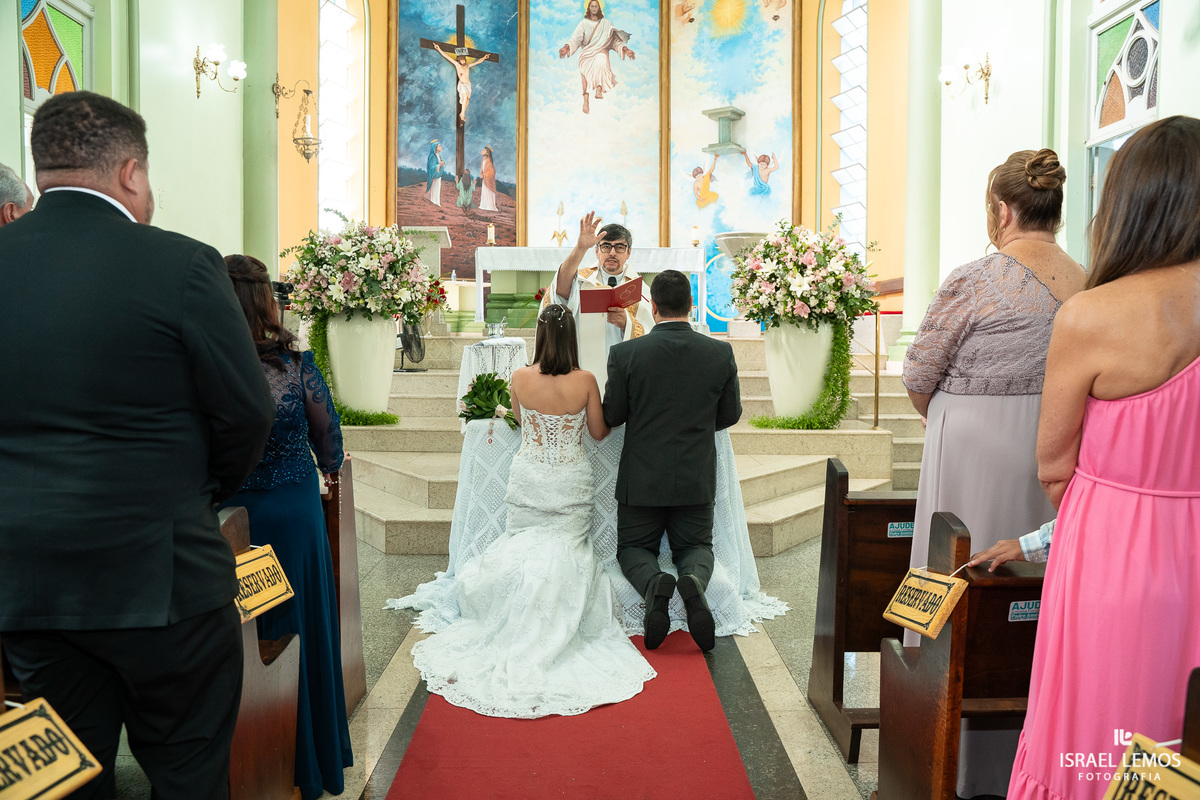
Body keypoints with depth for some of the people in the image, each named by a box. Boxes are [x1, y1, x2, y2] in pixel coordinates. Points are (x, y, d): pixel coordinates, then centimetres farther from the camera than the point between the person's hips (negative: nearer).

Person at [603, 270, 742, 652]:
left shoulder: (625, 353, -14)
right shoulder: (721, 354, -8)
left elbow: (611, 417, -5)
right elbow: (730, 415, 3)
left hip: (641, 478, -1)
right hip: (697, 479, 2)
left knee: (633, 549, 18)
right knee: (696, 546, 20)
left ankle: (654, 583, -17)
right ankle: (694, 581, -16)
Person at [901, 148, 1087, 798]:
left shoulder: (975, 281, -13)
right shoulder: (1089, 286, 3)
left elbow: (918, 375, -6)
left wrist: (942, 422, 12)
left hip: (973, 452, -6)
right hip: (1053, 457, 6)